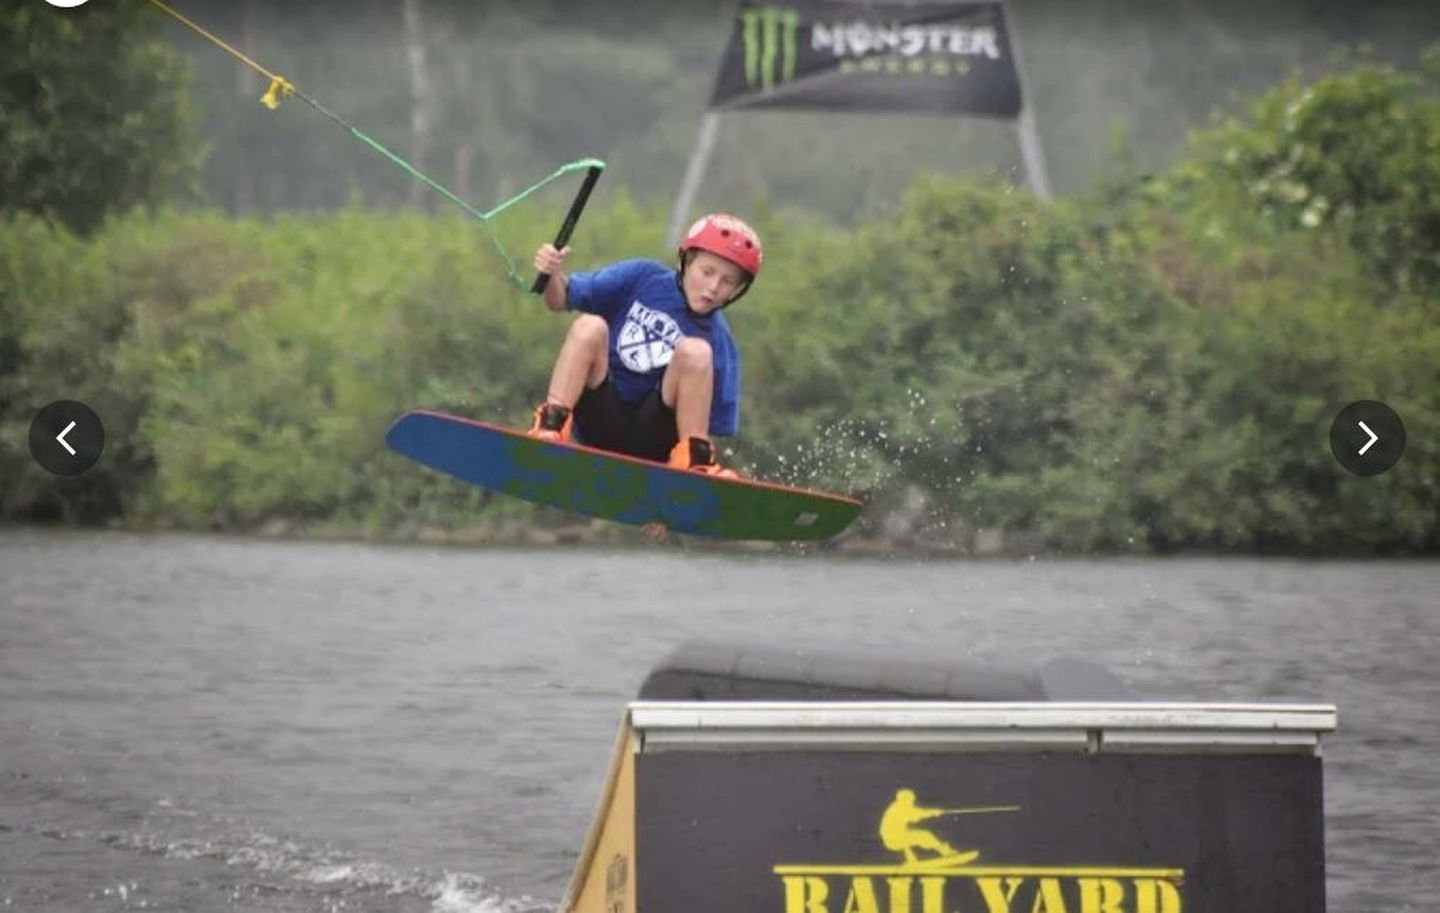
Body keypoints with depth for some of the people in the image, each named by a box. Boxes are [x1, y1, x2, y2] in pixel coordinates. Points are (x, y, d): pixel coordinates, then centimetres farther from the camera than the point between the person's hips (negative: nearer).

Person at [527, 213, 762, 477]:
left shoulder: (719, 343, -2)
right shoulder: (643, 279, 0)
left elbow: (715, 424, -1)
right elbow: (562, 299, 3)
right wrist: (554, 275, -19)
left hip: (651, 444, -1)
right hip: (598, 426, 1)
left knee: (696, 351, -22)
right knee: (589, 326, -21)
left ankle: (694, 460, -21)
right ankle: (551, 424, -30)